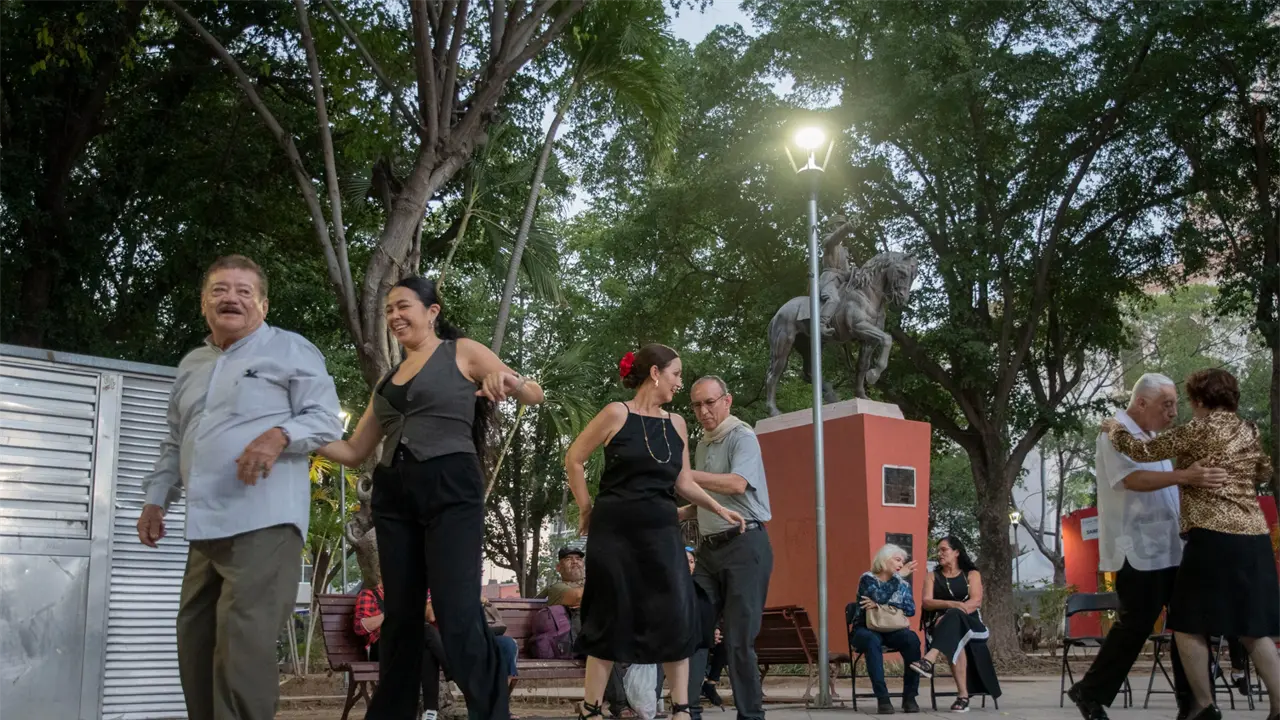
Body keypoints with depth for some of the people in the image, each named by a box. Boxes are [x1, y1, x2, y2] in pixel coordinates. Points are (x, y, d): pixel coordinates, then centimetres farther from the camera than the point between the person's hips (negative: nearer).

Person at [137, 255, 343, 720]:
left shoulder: (290, 350, 2)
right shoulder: (190, 365, 23)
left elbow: (326, 419, -6)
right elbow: (174, 444, 30)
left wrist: (279, 434, -24)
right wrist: (156, 499, 21)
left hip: (263, 522, -8)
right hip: (205, 527, 8)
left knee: (242, 647, -15)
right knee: (195, 647, 12)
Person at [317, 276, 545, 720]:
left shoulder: (462, 352, 6)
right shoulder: (388, 378, 21)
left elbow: (534, 396, -1)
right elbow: (354, 452, 21)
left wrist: (509, 380, -24)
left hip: (450, 488, -5)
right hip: (393, 495, 6)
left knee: (458, 616, -13)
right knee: (400, 616, 7)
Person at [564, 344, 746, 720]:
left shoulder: (676, 424, 10)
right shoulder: (617, 413, -5)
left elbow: (683, 483, 15)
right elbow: (574, 459, 0)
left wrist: (719, 509, 6)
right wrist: (586, 508, 1)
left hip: (661, 530, 5)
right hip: (616, 530, -4)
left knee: (676, 616, -3)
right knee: (611, 617, 0)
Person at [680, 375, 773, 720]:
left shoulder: (742, 437, -7)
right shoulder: (702, 446, 18)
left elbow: (737, 485, -24)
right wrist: (676, 514, 11)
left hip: (744, 545, -8)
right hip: (710, 548, 8)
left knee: (739, 638, -5)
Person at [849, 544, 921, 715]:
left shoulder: (903, 584, 14)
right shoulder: (867, 578, 1)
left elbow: (910, 609, -4)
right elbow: (880, 597, -19)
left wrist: (880, 606, -13)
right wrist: (898, 576, -14)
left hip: (892, 631, 4)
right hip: (866, 630, -3)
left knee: (912, 639, -32)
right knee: (873, 641, -41)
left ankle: (909, 697, -26)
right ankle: (882, 698, -40)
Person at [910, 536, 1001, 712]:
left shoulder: (971, 574, 14)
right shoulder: (932, 577, 18)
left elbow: (976, 601, -4)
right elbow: (927, 602, 0)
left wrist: (952, 613, -21)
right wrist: (951, 604, -21)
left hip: (970, 623, -2)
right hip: (942, 623, 2)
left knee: (953, 617, -39)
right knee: (956, 638, -38)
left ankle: (929, 660, -61)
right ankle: (963, 695, -47)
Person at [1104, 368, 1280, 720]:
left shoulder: (1199, 431, -8)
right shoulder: (1250, 431, 13)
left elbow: (1143, 451, -3)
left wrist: (1115, 430, 14)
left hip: (1215, 537, -7)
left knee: (1188, 624, 5)